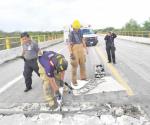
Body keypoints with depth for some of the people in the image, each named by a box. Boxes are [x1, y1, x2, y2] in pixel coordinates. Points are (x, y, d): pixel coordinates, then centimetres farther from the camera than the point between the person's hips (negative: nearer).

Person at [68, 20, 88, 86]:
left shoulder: (80, 31, 8)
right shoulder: (71, 34, -9)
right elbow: (69, 44, -15)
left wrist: (85, 48, 16)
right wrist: (71, 53, -24)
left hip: (81, 49, 6)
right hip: (74, 49, -6)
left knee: (82, 64, 13)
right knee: (75, 65, -5)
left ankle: (83, 77, 28)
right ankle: (74, 80, 4)